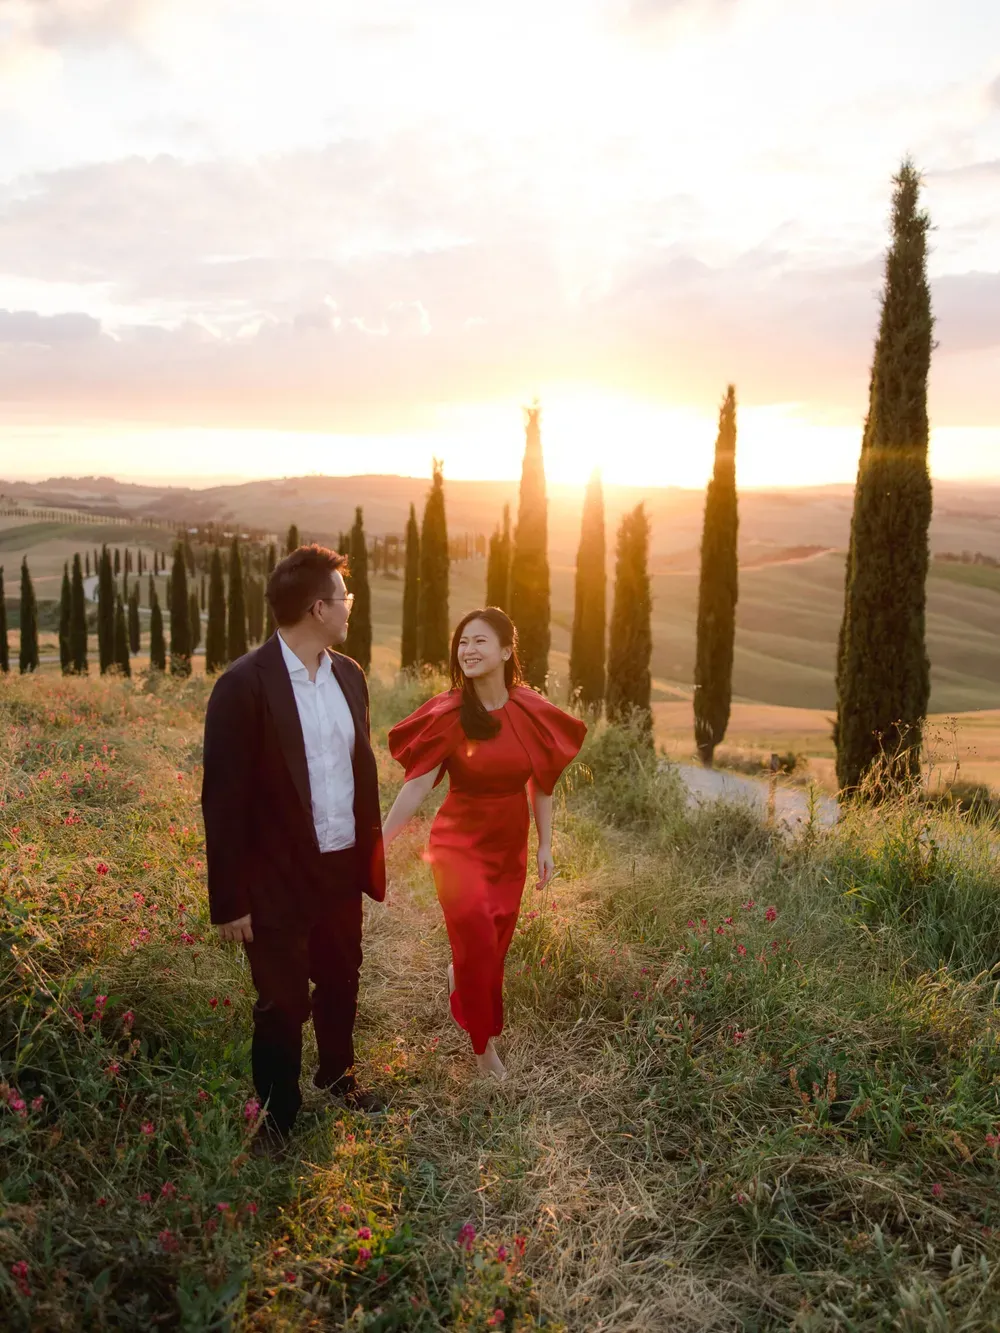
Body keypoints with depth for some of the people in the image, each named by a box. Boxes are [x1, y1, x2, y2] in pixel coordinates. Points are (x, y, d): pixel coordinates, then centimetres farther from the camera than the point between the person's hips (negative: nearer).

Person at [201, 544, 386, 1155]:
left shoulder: (350, 675, 3)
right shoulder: (245, 685, -17)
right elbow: (224, 799, -15)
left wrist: (374, 855, 11)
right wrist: (231, 900, -13)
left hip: (342, 869, 6)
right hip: (278, 880, -6)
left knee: (341, 984, 22)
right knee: (283, 1004, 10)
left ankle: (338, 1075, 48)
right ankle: (278, 1118, 33)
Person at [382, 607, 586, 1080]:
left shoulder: (532, 712, -6)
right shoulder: (448, 714, -13)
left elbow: (541, 784, 4)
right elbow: (416, 784, -14)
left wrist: (545, 846, 6)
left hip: (509, 846, 3)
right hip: (459, 841, -3)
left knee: (492, 949, 12)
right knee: (475, 927, -23)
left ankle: (459, 973, 49)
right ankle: (483, 1042, -1)